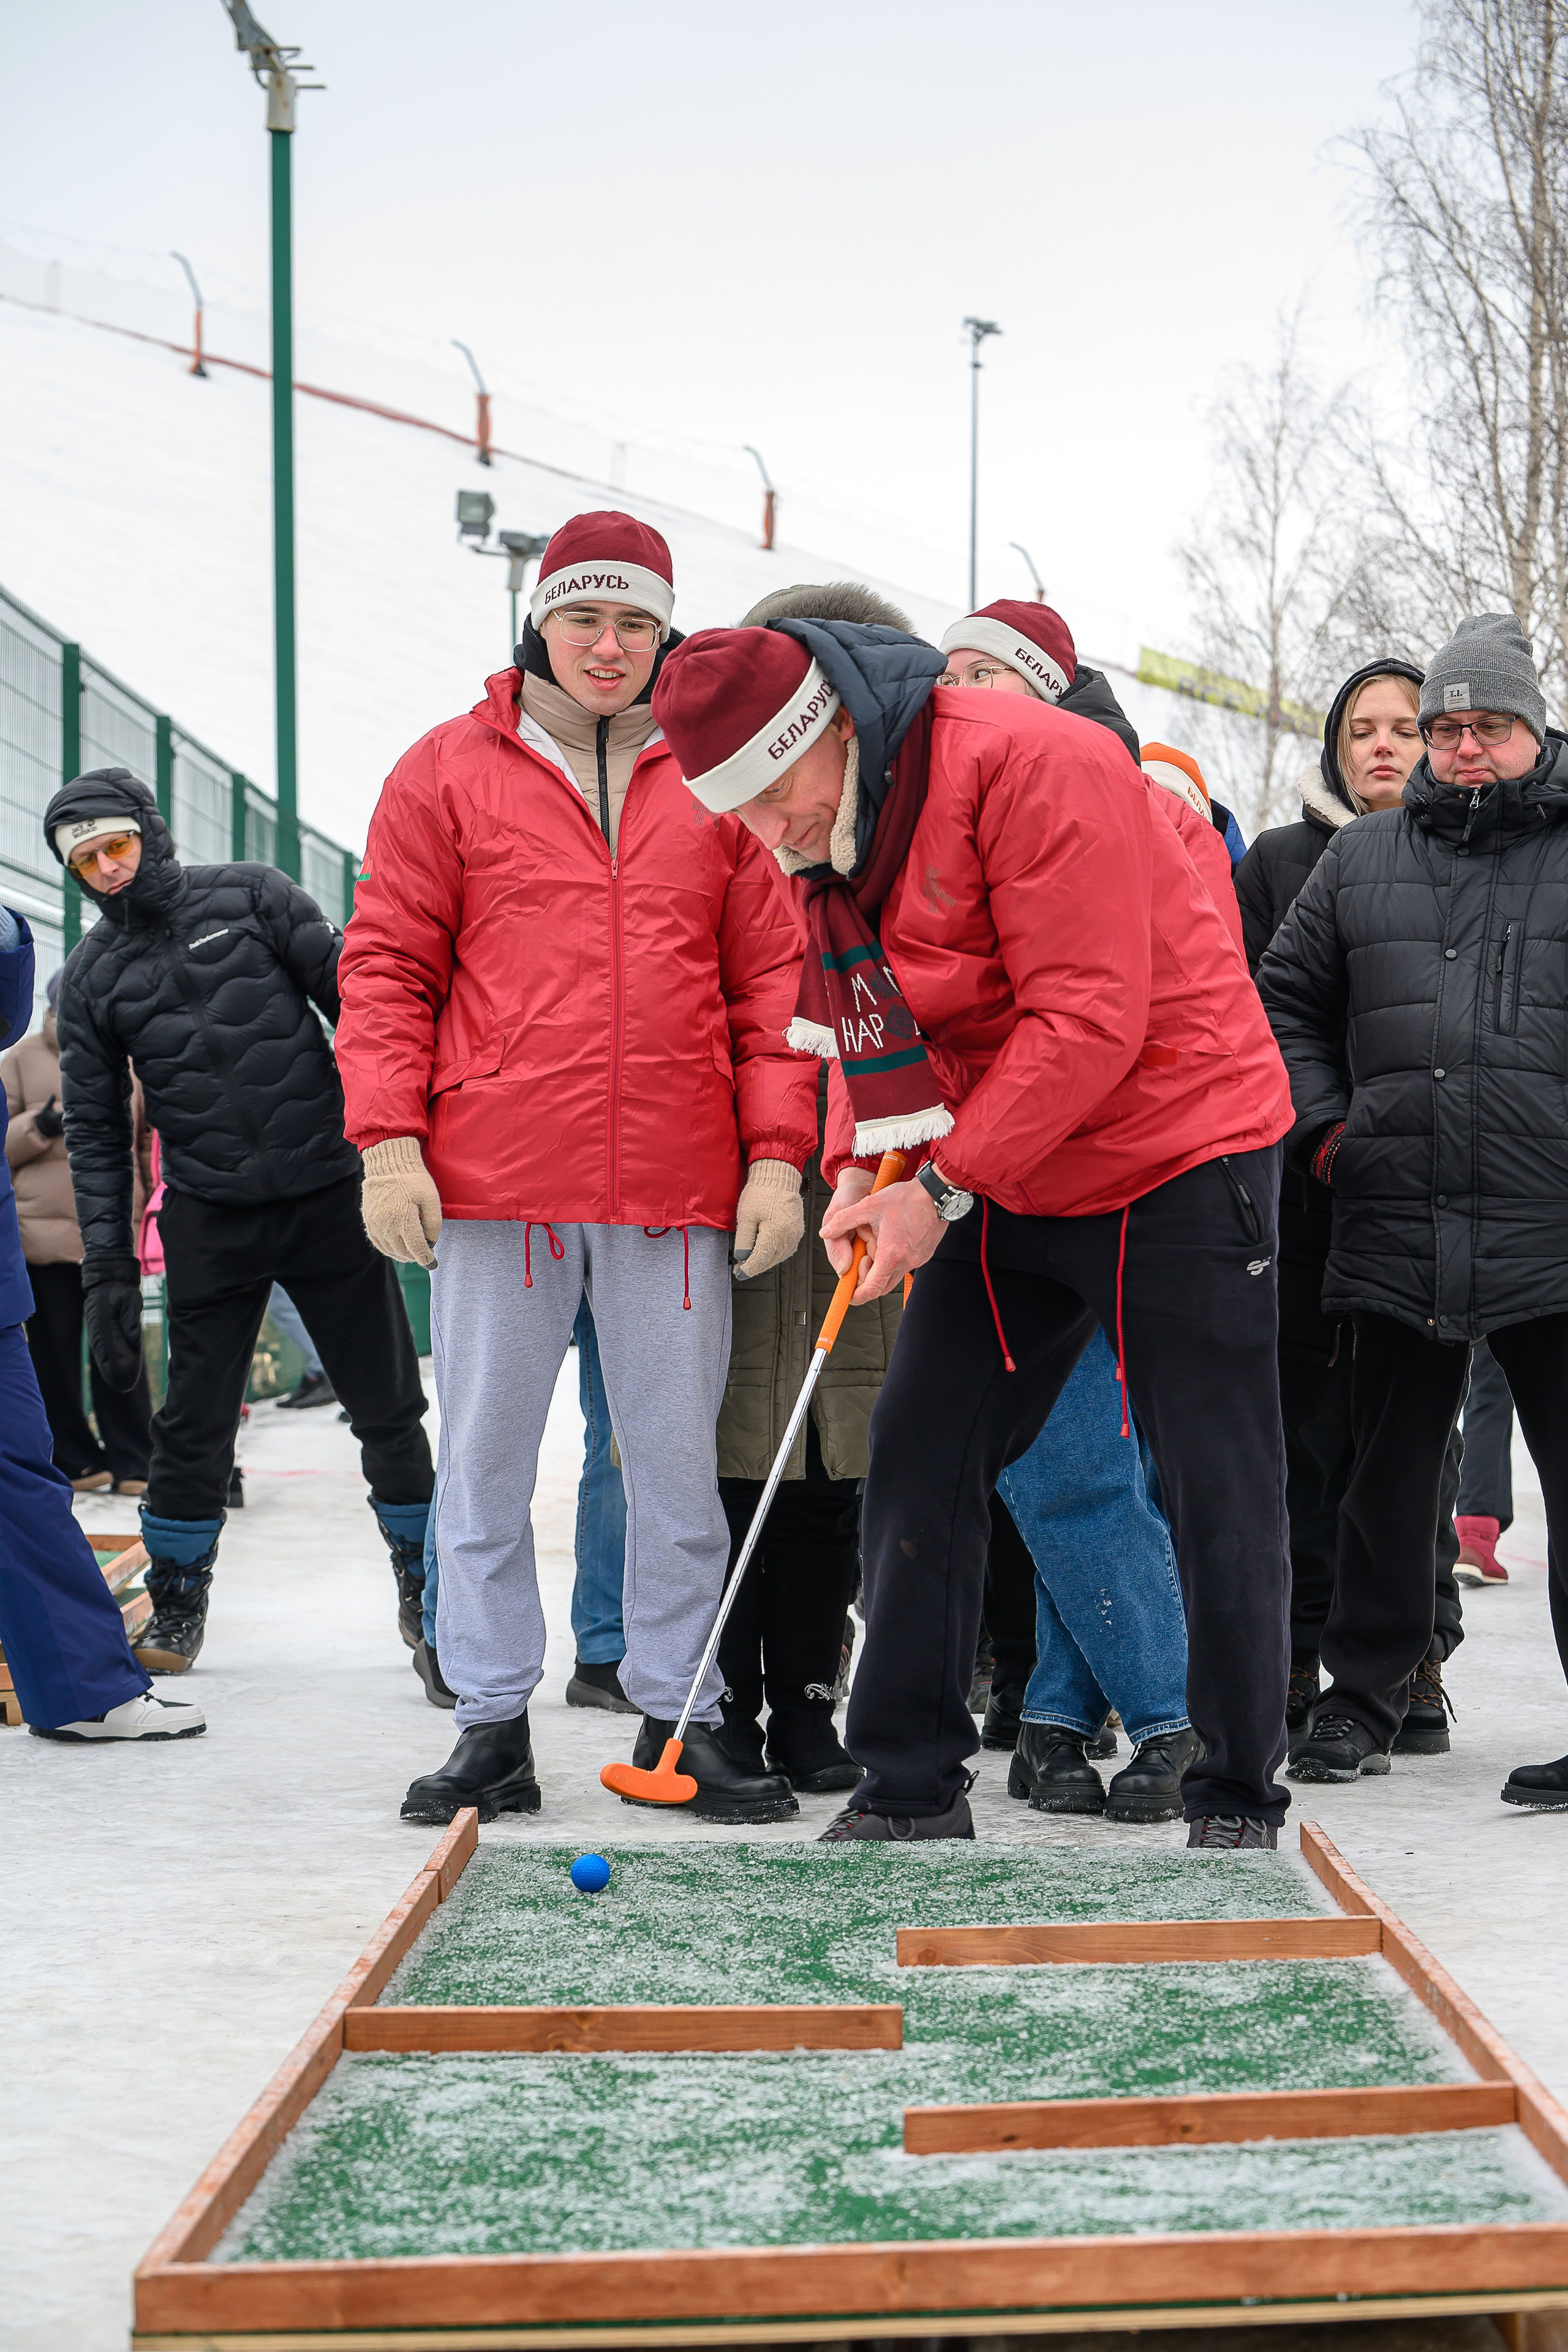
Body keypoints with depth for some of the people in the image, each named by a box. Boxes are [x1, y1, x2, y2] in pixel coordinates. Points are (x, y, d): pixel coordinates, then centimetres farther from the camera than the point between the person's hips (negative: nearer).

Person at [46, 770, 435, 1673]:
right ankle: (177, 1607, 17)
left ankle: (423, 1587, 20)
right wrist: (109, 1268, 1)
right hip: (209, 1221, 1)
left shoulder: (251, 897, 2)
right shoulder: (92, 977, 7)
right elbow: (96, 1131, 8)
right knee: (194, 1426, 0)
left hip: (328, 1195, -1)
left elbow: (354, 1001, 1)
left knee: (389, 1409, 4)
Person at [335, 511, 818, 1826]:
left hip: (678, 1192, 1)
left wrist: (778, 1153, 1)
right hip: (494, 1179, -1)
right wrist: (388, 1138, -5)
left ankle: (681, 1717, 15)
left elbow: (770, 978, 9)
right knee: (485, 1462, 3)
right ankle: (493, 1724, 11)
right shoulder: (449, 772, 6)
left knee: (679, 1463, 5)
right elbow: (386, 964, 4)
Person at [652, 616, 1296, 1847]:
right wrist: (861, 1167, -5)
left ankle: (1241, 1805, 8)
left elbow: (1089, 1018, -26)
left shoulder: (1031, 764, -24)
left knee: (1220, 1499, -3)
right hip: (1003, 1186, 8)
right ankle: (911, 1787, 14)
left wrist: (945, 1189, -22)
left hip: (1176, 1168, -7)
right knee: (920, 1458, 4)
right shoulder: (827, 835, 2)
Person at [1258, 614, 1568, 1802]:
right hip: (1397, 1227, 3)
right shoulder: (1363, 858, 14)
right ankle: (1363, 1698, 23)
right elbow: (1287, 997, 22)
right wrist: (1324, 1122, 9)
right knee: (1389, 1470, 12)